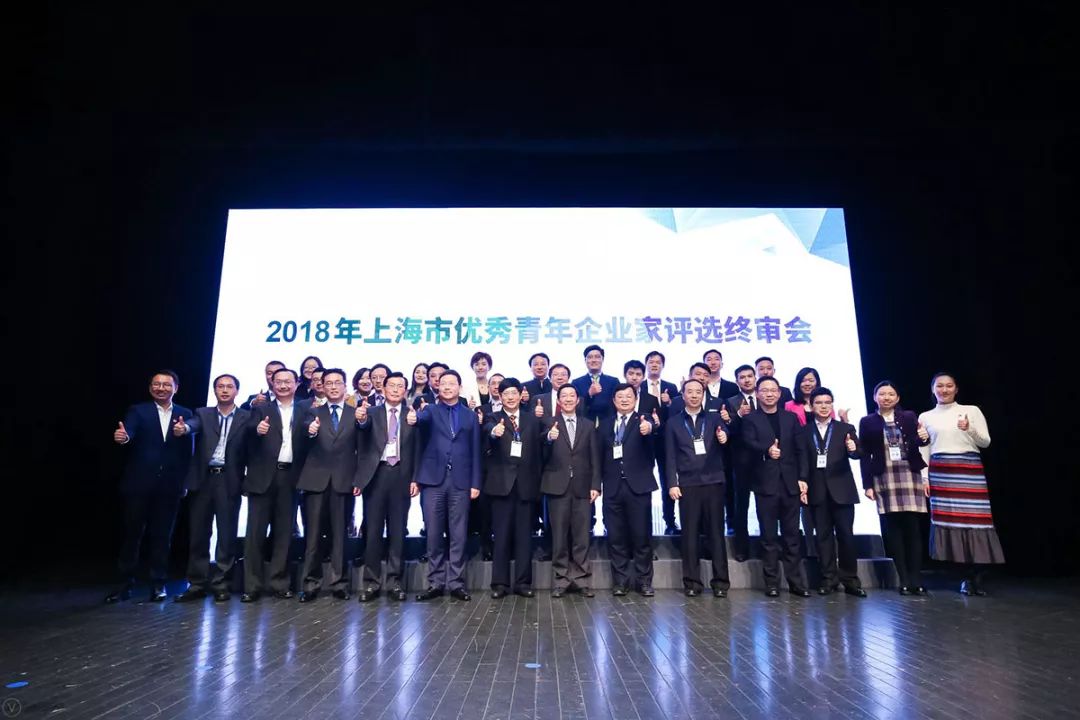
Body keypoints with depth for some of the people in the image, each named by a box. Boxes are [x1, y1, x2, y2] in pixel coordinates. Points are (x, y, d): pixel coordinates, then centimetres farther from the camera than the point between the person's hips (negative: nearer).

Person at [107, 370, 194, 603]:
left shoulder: (185, 415, 6)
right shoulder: (138, 411, 2)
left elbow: (188, 451, 4)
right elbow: (129, 433, -18)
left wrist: (184, 481, -5)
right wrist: (123, 437, -41)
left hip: (169, 486, 1)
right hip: (139, 484, -1)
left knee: (161, 536, 8)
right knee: (132, 534, 6)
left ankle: (158, 584, 18)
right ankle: (125, 584, 19)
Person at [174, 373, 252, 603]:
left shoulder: (246, 417, 7)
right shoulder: (203, 414, 11)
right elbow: (194, 425, -11)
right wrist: (183, 428, -33)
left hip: (229, 480, -2)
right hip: (203, 479, 2)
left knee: (227, 534, 1)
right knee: (198, 533, 6)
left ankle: (220, 583, 12)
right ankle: (197, 584, 17)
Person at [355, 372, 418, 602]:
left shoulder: (412, 415, 7)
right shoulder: (372, 412, 6)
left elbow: (417, 448, 4)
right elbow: (364, 426, -16)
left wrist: (416, 478, -4)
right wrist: (360, 418, -39)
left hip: (401, 475, 1)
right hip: (376, 474, 0)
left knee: (397, 530, 7)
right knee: (373, 530, 4)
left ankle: (394, 581, 16)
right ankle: (371, 581, 14)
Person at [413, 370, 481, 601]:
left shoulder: (470, 416, 11)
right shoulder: (430, 411, 9)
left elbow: (475, 451, 8)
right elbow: (420, 418, -17)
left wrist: (475, 482, 1)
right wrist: (415, 416, -41)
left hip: (460, 481, 0)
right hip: (433, 480, 0)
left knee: (458, 534, 3)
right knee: (434, 534, 4)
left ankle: (456, 582, 12)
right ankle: (436, 583, 14)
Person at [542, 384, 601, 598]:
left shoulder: (588, 425, 11)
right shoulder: (550, 424, 2)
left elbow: (595, 458, 9)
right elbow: (543, 457, -6)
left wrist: (595, 485, 0)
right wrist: (549, 439, -25)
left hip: (582, 486, 2)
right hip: (557, 485, -2)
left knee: (581, 536, 4)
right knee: (559, 535, 4)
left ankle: (580, 578, 15)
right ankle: (562, 579, 15)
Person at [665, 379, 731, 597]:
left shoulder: (714, 418, 10)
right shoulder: (673, 423, 8)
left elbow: (724, 434, -9)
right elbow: (671, 456, 4)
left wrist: (724, 438, -33)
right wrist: (672, 484, -5)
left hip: (713, 482, 0)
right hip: (687, 484, 0)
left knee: (716, 531, 5)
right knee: (689, 533, 4)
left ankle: (720, 581, 13)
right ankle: (692, 582, 12)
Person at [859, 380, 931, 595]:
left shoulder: (909, 417, 8)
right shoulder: (867, 422, 5)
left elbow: (918, 445, -4)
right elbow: (865, 456, 3)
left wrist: (924, 437, -27)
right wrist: (867, 484, -2)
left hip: (910, 477, 1)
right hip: (884, 479, 0)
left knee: (913, 528, 0)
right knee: (893, 529, 0)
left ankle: (916, 580, 6)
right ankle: (904, 580, 6)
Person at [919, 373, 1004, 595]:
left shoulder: (971, 410, 7)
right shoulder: (926, 417, 10)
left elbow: (986, 442, 5)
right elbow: (924, 450, 8)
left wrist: (969, 429, -14)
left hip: (970, 471, -1)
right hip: (940, 474, 1)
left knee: (975, 518, -7)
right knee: (948, 519, -3)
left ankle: (978, 576, 3)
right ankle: (968, 577, 7)